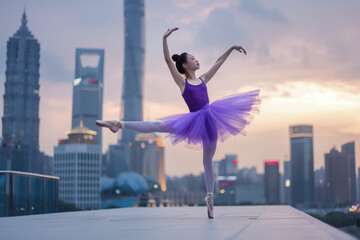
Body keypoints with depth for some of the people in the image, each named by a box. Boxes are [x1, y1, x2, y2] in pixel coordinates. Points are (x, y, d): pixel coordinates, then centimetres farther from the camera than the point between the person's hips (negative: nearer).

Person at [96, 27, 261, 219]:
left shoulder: (203, 79, 13)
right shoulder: (182, 82, 1)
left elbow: (219, 62, 22)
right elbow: (168, 61, -9)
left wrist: (232, 48, 25)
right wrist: (165, 39, -16)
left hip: (209, 120, 3)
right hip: (194, 121, -3)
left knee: (208, 161, 10)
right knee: (158, 126, -14)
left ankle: (209, 196, 17)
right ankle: (119, 124, -10)